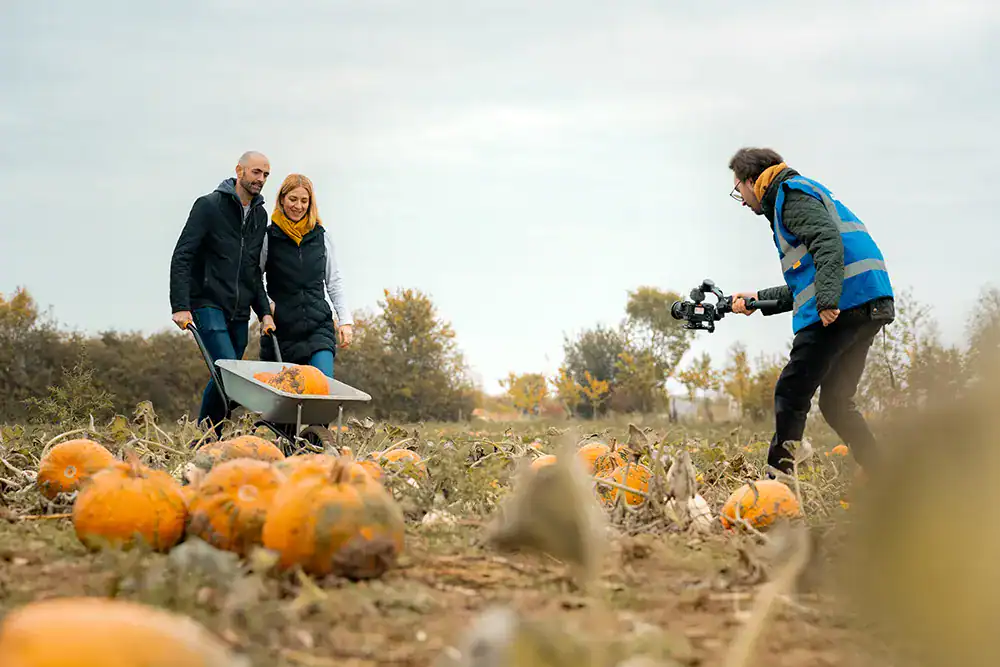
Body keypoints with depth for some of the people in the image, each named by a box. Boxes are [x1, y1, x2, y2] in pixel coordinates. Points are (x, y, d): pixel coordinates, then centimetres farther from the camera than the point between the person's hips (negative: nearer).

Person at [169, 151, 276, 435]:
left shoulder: (260, 216, 16)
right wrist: (181, 306, -18)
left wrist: (264, 311, 13)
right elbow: (181, 258, -9)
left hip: (239, 312, 7)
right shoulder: (209, 206, -5)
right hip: (208, 304, -7)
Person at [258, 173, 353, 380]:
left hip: (318, 326, 1)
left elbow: (334, 282, 14)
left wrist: (345, 320, 8)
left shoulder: (321, 237, 8)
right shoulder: (268, 237, 1)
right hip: (281, 330, -1)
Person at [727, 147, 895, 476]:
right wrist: (759, 299, 33)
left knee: (791, 393, -6)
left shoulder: (791, 193, 1)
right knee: (835, 402, 14)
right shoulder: (800, 196, 32)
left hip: (843, 302, -10)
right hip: (870, 307, 10)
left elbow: (827, 240, -19)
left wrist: (827, 299, -30)